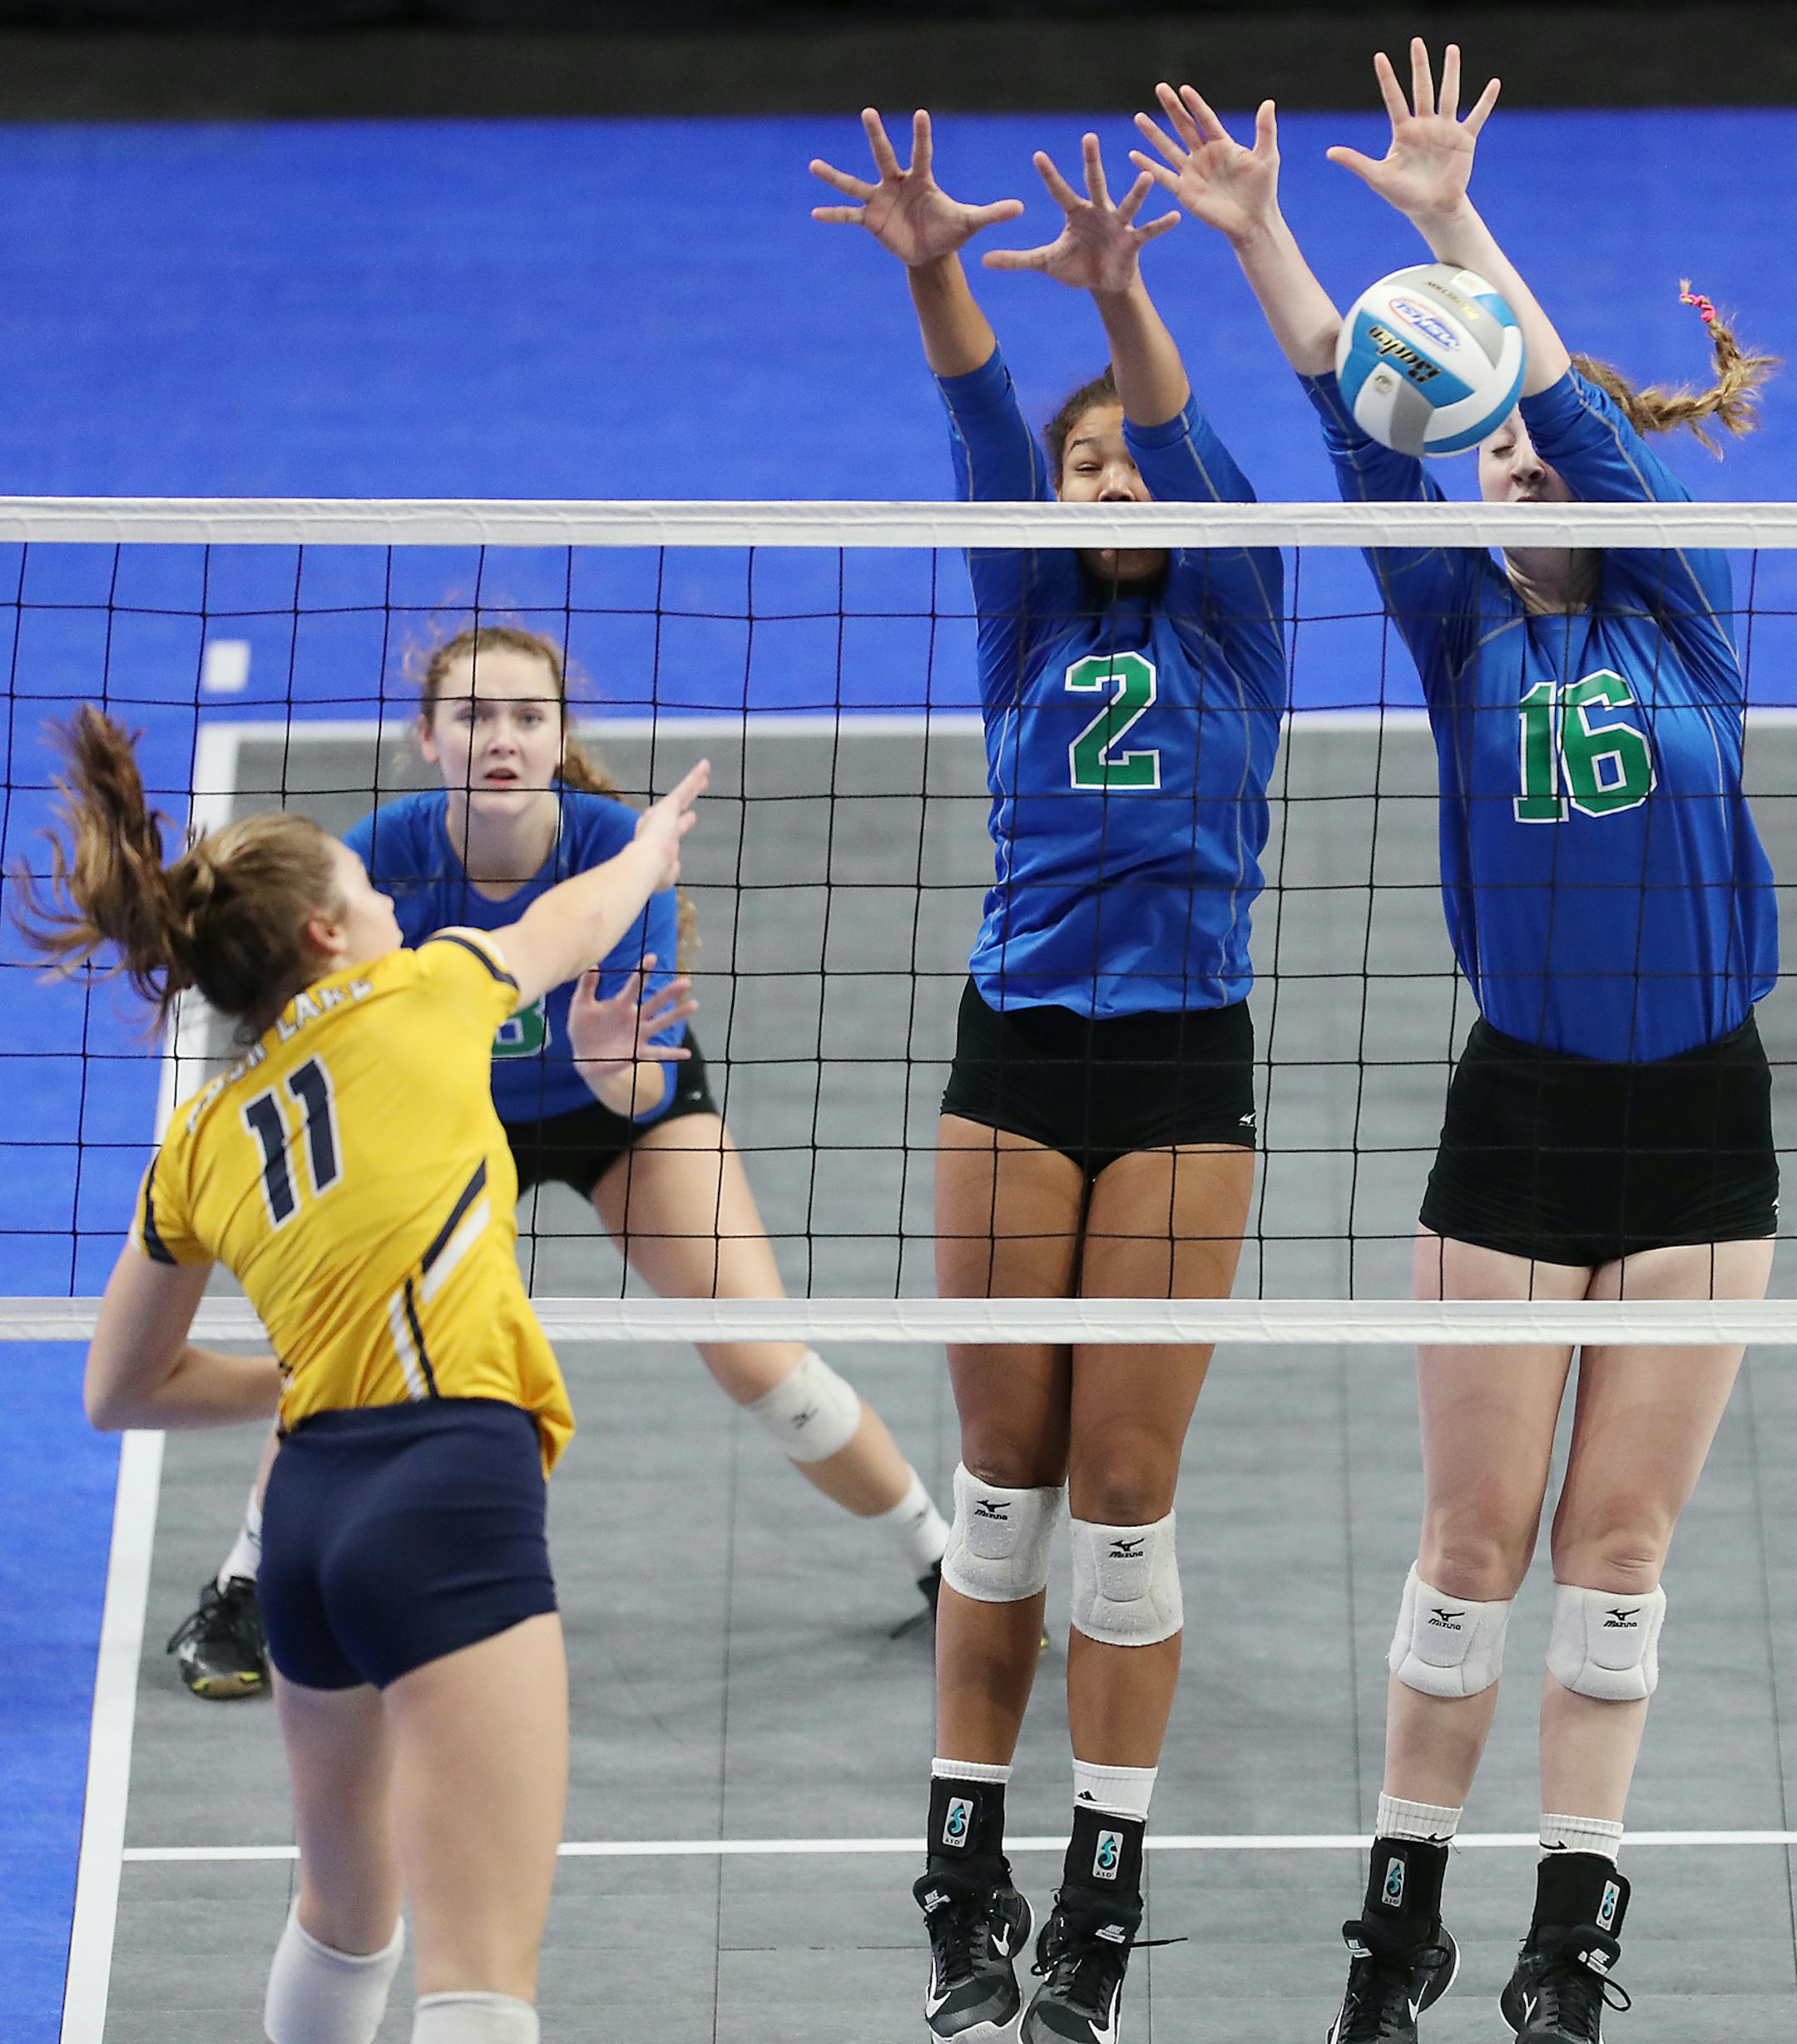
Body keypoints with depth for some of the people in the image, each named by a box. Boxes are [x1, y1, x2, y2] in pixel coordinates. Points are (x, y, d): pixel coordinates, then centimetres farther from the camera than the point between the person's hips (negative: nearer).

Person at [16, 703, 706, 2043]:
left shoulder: (200, 1146, 17)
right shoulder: (413, 993, 7)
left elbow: (119, 1393, 26)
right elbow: (574, 923, 29)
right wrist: (652, 843, 49)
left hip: (310, 1511, 7)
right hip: (453, 1489, -7)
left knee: (344, 1924, 27)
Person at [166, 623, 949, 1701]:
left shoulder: (616, 846, -34)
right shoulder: (387, 854, -31)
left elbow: (643, 1088, -36)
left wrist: (610, 1051, -58)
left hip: (621, 1111, -1)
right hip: (457, 1114, 1)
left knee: (761, 1362, -11)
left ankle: (944, 1562, 12)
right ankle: (247, 1589, 9)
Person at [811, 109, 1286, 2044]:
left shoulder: (1228, 622, 7)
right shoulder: (1030, 624, 11)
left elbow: (1193, 451, -12)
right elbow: (989, 438, -7)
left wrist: (1118, 291, -32)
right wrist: (934, 275, -25)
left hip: (1185, 1073, -2)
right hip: (1016, 1063, 2)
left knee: (1126, 1487, -1)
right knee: (1003, 1477, 4)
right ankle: (966, 1867, 10)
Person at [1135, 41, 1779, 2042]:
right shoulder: (1467, 630, 4)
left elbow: (1591, 420, -12)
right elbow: (1367, 435, -7)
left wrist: (1454, 222, -17)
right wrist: (1259, 235, -17)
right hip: (1519, 1111, 1)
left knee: (1620, 1537, 4)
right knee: (1475, 1533, 1)